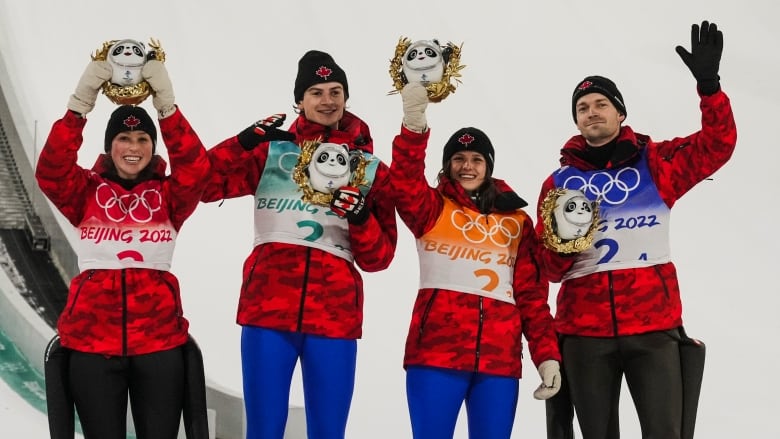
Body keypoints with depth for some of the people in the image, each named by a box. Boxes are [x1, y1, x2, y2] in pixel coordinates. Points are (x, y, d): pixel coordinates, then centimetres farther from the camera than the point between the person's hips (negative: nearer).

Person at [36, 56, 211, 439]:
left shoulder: (168, 196, 6)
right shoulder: (86, 192, 6)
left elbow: (196, 169, -13)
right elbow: (50, 172, -12)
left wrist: (167, 106, -22)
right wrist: (81, 103, -21)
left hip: (160, 340, 0)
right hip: (91, 340, 0)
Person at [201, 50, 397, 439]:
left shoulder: (371, 170, 12)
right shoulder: (272, 151, 10)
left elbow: (378, 258, 7)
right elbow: (203, 183, -2)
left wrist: (360, 219, -11)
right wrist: (246, 141, -12)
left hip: (335, 313, 1)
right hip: (268, 306, -1)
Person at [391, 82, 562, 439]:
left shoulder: (517, 220, 14)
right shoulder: (432, 209, 9)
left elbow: (532, 292, 11)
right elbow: (406, 184, -13)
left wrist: (547, 354, 1)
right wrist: (414, 125, -28)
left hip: (500, 357, 2)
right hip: (436, 350, -2)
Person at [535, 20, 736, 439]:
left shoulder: (654, 163, 8)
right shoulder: (559, 182, 10)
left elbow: (717, 145, -5)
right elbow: (549, 268, 7)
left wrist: (708, 83, -17)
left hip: (653, 327, -1)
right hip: (584, 333, 2)